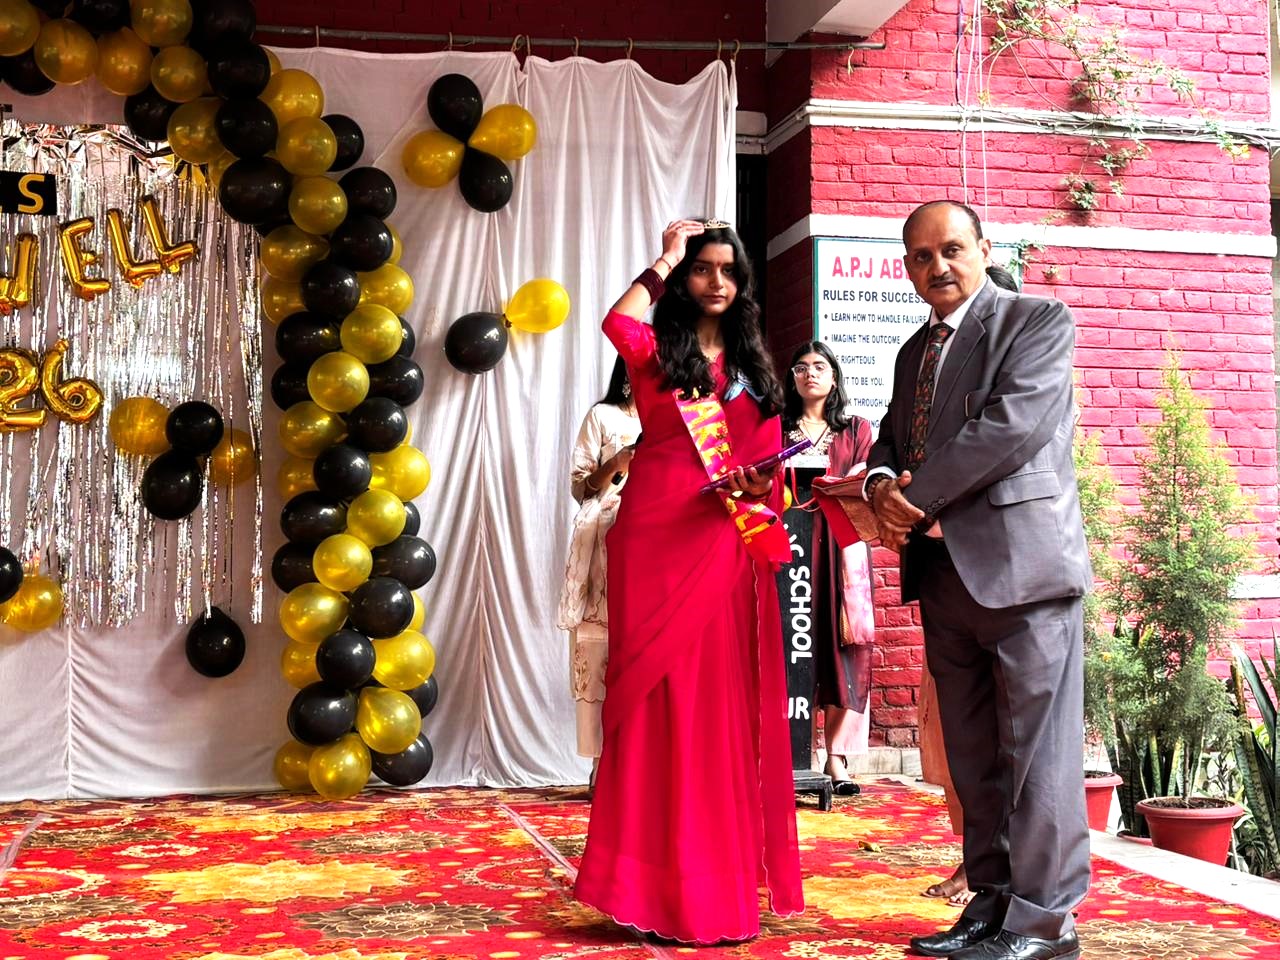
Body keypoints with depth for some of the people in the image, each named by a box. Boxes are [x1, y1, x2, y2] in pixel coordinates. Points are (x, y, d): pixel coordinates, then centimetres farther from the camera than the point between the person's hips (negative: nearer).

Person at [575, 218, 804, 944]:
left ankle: (723, 880, 14)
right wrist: (664, 262, -6)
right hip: (659, 536, -4)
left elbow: (770, 458, 16)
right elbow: (618, 324, -20)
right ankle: (662, 886, 2)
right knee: (663, 701, -3)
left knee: (727, 707, 5)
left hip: (728, 545, 4)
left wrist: (763, 488, -7)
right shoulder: (657, 348, 5)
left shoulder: (753, 363, 18)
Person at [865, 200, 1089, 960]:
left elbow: (1014, 425, -16)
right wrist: (882, 485, -3)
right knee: (973, 759, 11)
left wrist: (920, 495, -13)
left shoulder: (1039, 321, -2)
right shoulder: (915, 351, 21)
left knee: (1037, 752, -5)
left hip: (1022, 566, -7)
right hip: (945, 576, 8)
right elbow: (890, 442, 21)